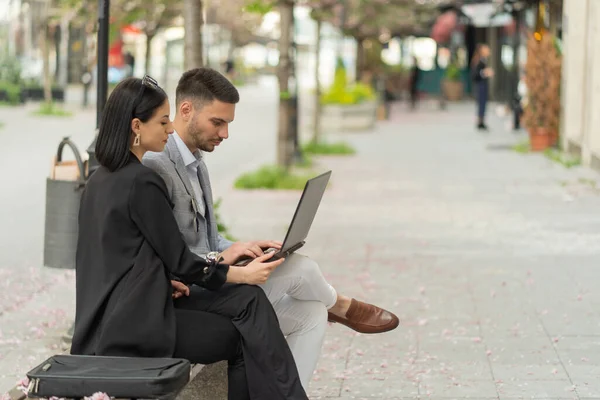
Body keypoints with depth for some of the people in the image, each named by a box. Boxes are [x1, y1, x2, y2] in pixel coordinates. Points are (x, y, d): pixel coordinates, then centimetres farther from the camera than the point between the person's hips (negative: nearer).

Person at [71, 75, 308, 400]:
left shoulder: (101, 178, 12)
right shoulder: (141, 181, -17)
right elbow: (180, 261, -12)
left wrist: (164, 279, 5)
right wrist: (243, 274, -1)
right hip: (134, 324, -8)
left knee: (248, 300, 5)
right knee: (246, 339, 1)